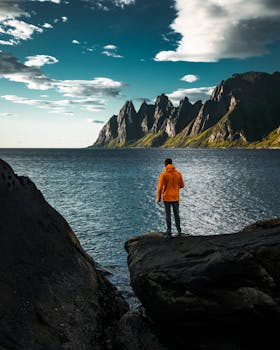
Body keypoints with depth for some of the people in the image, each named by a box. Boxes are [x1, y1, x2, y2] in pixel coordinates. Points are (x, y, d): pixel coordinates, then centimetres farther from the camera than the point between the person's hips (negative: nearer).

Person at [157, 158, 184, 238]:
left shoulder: (163, 174, -14)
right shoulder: (178, 174, -4)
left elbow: (160, 187, -15)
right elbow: (182, 185, 6)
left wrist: (158, 198, -3)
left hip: (167, 198, -3)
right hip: (175, 198, 3)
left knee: (168, 215, 7)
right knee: (176, 214, 17)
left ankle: (169, 232, 10)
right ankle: (179, 231, 21)